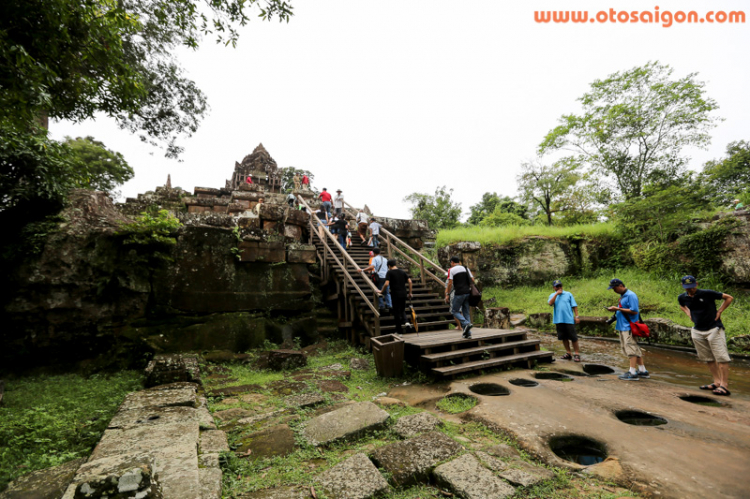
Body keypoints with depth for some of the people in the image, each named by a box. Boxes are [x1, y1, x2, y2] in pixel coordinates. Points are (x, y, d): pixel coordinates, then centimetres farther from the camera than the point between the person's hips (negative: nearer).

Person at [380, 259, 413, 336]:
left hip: (395, 295, -5)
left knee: (397, 312, 4)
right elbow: (410, 281, 3)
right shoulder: (402, 272, 9)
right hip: (403, 294, 5)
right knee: (402, 309, 24)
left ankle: (399, 332, 10)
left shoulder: (389, 272, -5)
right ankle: (404, 321, 2)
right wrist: (410, 293, 8)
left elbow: (386, 284, -17)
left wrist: (381, 291, -2)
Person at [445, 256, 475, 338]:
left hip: (459, 293, -6)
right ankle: (467, 333, 10)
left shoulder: (451, 270, -3)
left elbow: (450, 283, -10)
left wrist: (447, 294, -3)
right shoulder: (466, 268, 14)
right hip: (468, 292, 6)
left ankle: (466, 323, -15)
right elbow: (472, 280, 10)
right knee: (466, 312, 11)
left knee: (454, 311, 6)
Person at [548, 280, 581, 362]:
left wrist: (576, 316, -3)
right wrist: (556, 294, -10)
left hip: (569, 319, -2)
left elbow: (574, 306, 4)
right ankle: (568, 353, 22)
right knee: (564, 337, 11)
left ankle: (577, 354, 10)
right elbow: (550, 303, -11)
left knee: (573, 337, 0)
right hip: (559, 320, 2)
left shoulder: (568, 294, 5)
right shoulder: (552, 295, 9)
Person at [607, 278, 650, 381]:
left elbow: (634, 311, -19)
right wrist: (615, 310, 7)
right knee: (636, 349, 15)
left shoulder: (631, 295, -13)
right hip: (622, 327, 10)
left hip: (629, 327, -10)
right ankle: (642, 371, 24)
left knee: (631, 348, -6)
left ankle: (632, 373, -2)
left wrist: (618, 309, -17)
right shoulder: (622, 296, 15)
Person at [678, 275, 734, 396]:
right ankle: (717, 382, 19)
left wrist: (719, 311, -6)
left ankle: (724, 385, -1)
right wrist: (688, 314, 8)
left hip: (714, 329, -5)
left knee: (721, 358, -5)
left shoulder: (707, 293, -11)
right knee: (708, 358, 10)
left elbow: (729, 298, 1)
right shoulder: (682, 298, 2)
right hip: (697, 331, 5)